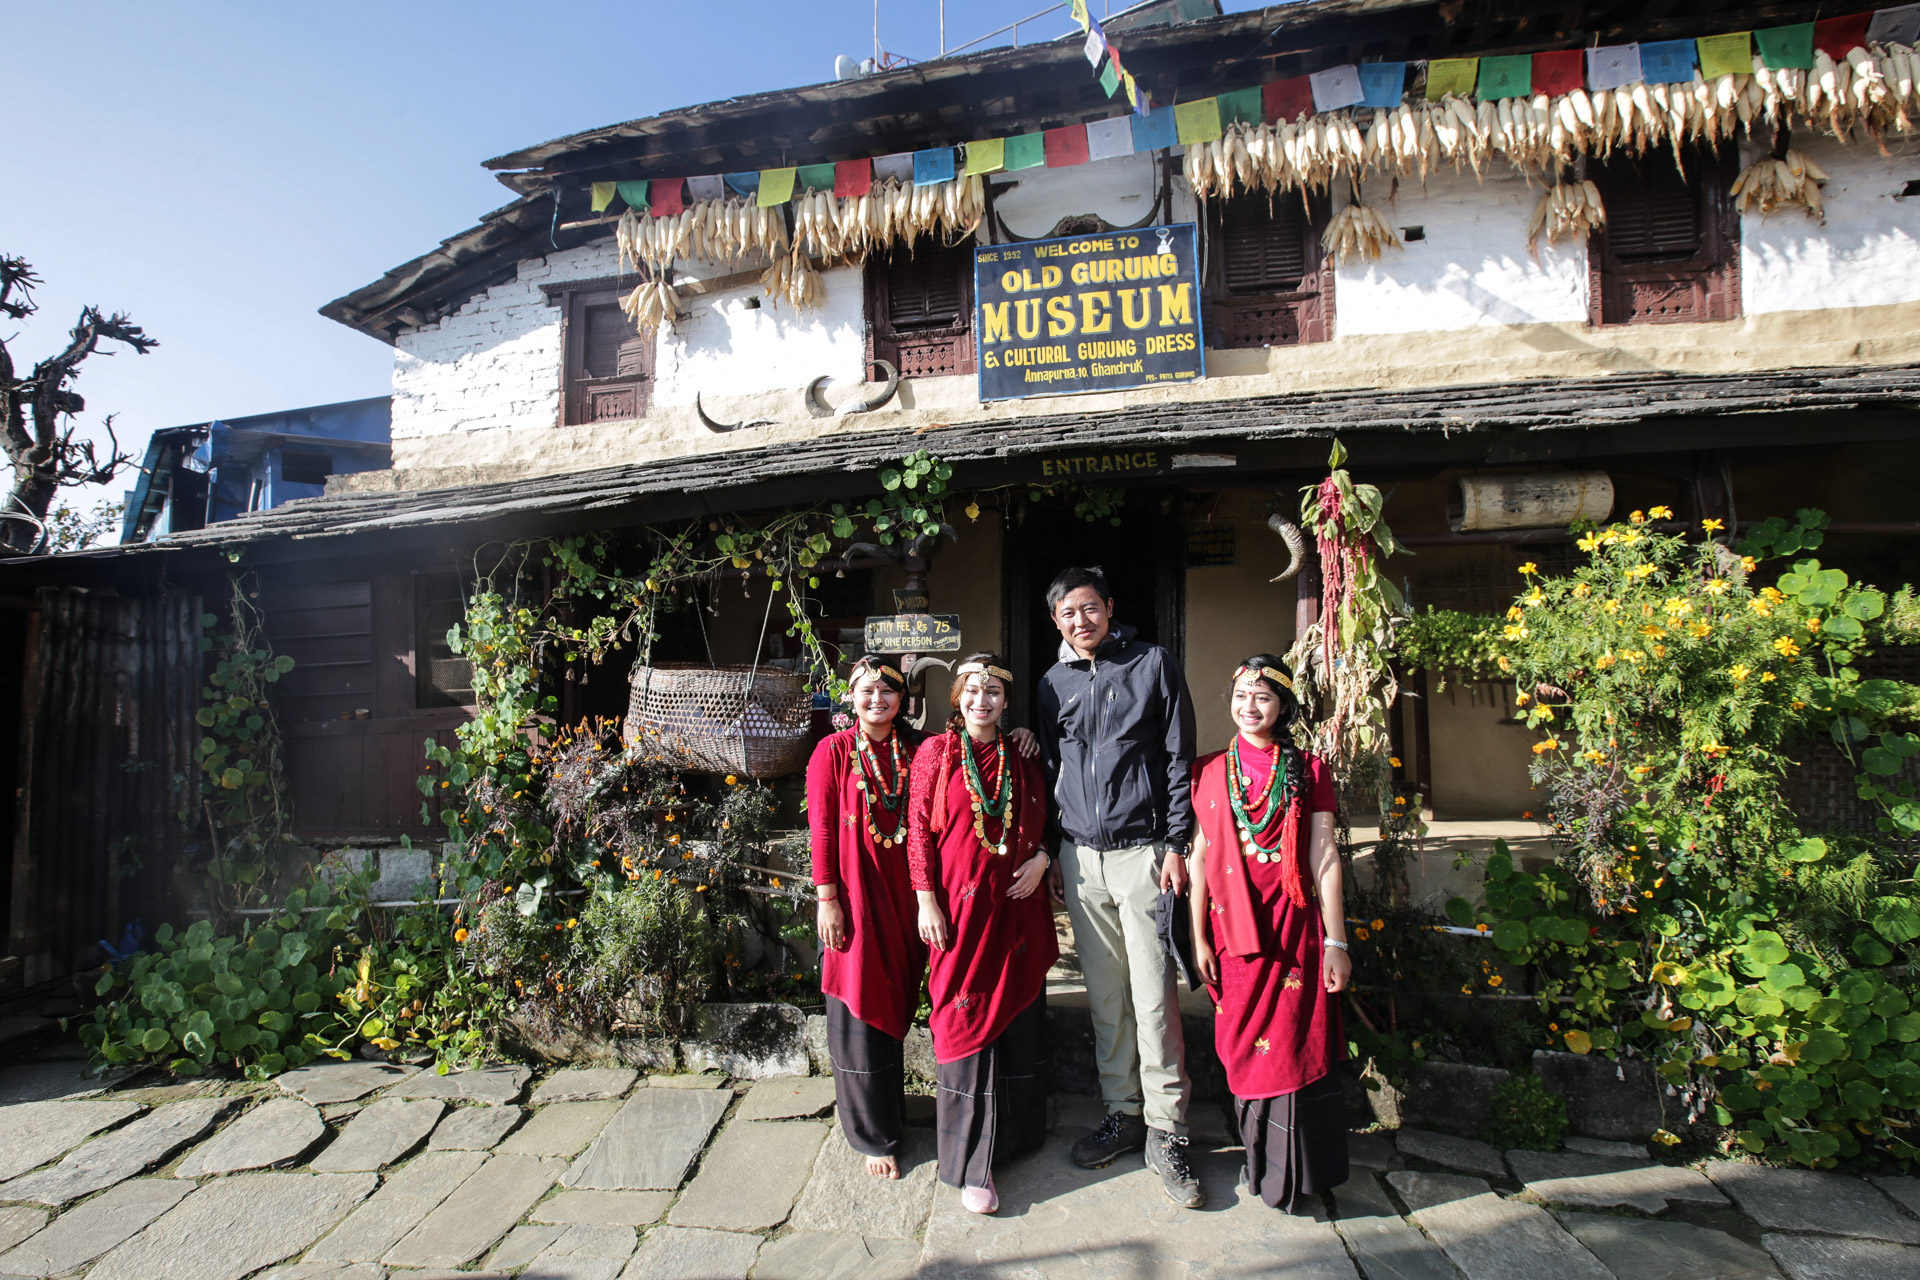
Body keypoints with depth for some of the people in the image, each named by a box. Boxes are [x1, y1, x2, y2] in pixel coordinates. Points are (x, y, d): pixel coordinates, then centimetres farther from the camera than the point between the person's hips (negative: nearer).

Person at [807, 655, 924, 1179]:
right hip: (853, 894, -3)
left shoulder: (913, 752, 6)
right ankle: (874, 1136, 19)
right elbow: (822, 830, -7)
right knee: (860, 1013, 4)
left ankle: (892, 1112, 35)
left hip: (902, 894, 4)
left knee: (895, 1005, 15)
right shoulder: (833, 751, -5)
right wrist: (827, 899, -11)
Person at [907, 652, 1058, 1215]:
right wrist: (926, 899, -8)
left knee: (1019, 1017, 11)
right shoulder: (935, 753, -1)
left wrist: (1041, 858, -3)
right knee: (966, 1020, 0)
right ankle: (970, 1162, 12)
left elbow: (1043, 821, 16)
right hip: (959, 905, -4)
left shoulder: (1021, 758, 8)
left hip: (1016, 903, 4)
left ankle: (1016, 1131, 32)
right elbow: (919, 830, -3)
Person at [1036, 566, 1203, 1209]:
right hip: (1080, 857, 4)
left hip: (1142, 851, -3)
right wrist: (1048, 851, 12)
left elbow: (1180, 758, 0)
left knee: (1153, 994, -3)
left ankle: (1165, 1134, 9)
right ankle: (1123, 1114, 23)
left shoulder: (1152, 664, 1)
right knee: (1104, 995, 9)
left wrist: (1177, 844, -6)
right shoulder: (1053, 684, 12)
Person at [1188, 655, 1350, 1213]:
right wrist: (1198, 937, 2)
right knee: (1241, 1047, 8)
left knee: (1292, 1049, 1)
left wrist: (1336, 943, -2)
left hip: (1293, 930, -1)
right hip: (1232, 929, 2)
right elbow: (1199, 857, 5)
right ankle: (1260, 1161, 27)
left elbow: (1325, 860, 1)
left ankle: (1293, 1176, 18)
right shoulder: (1209, 772, 5)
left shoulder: (1309, 771, 2)